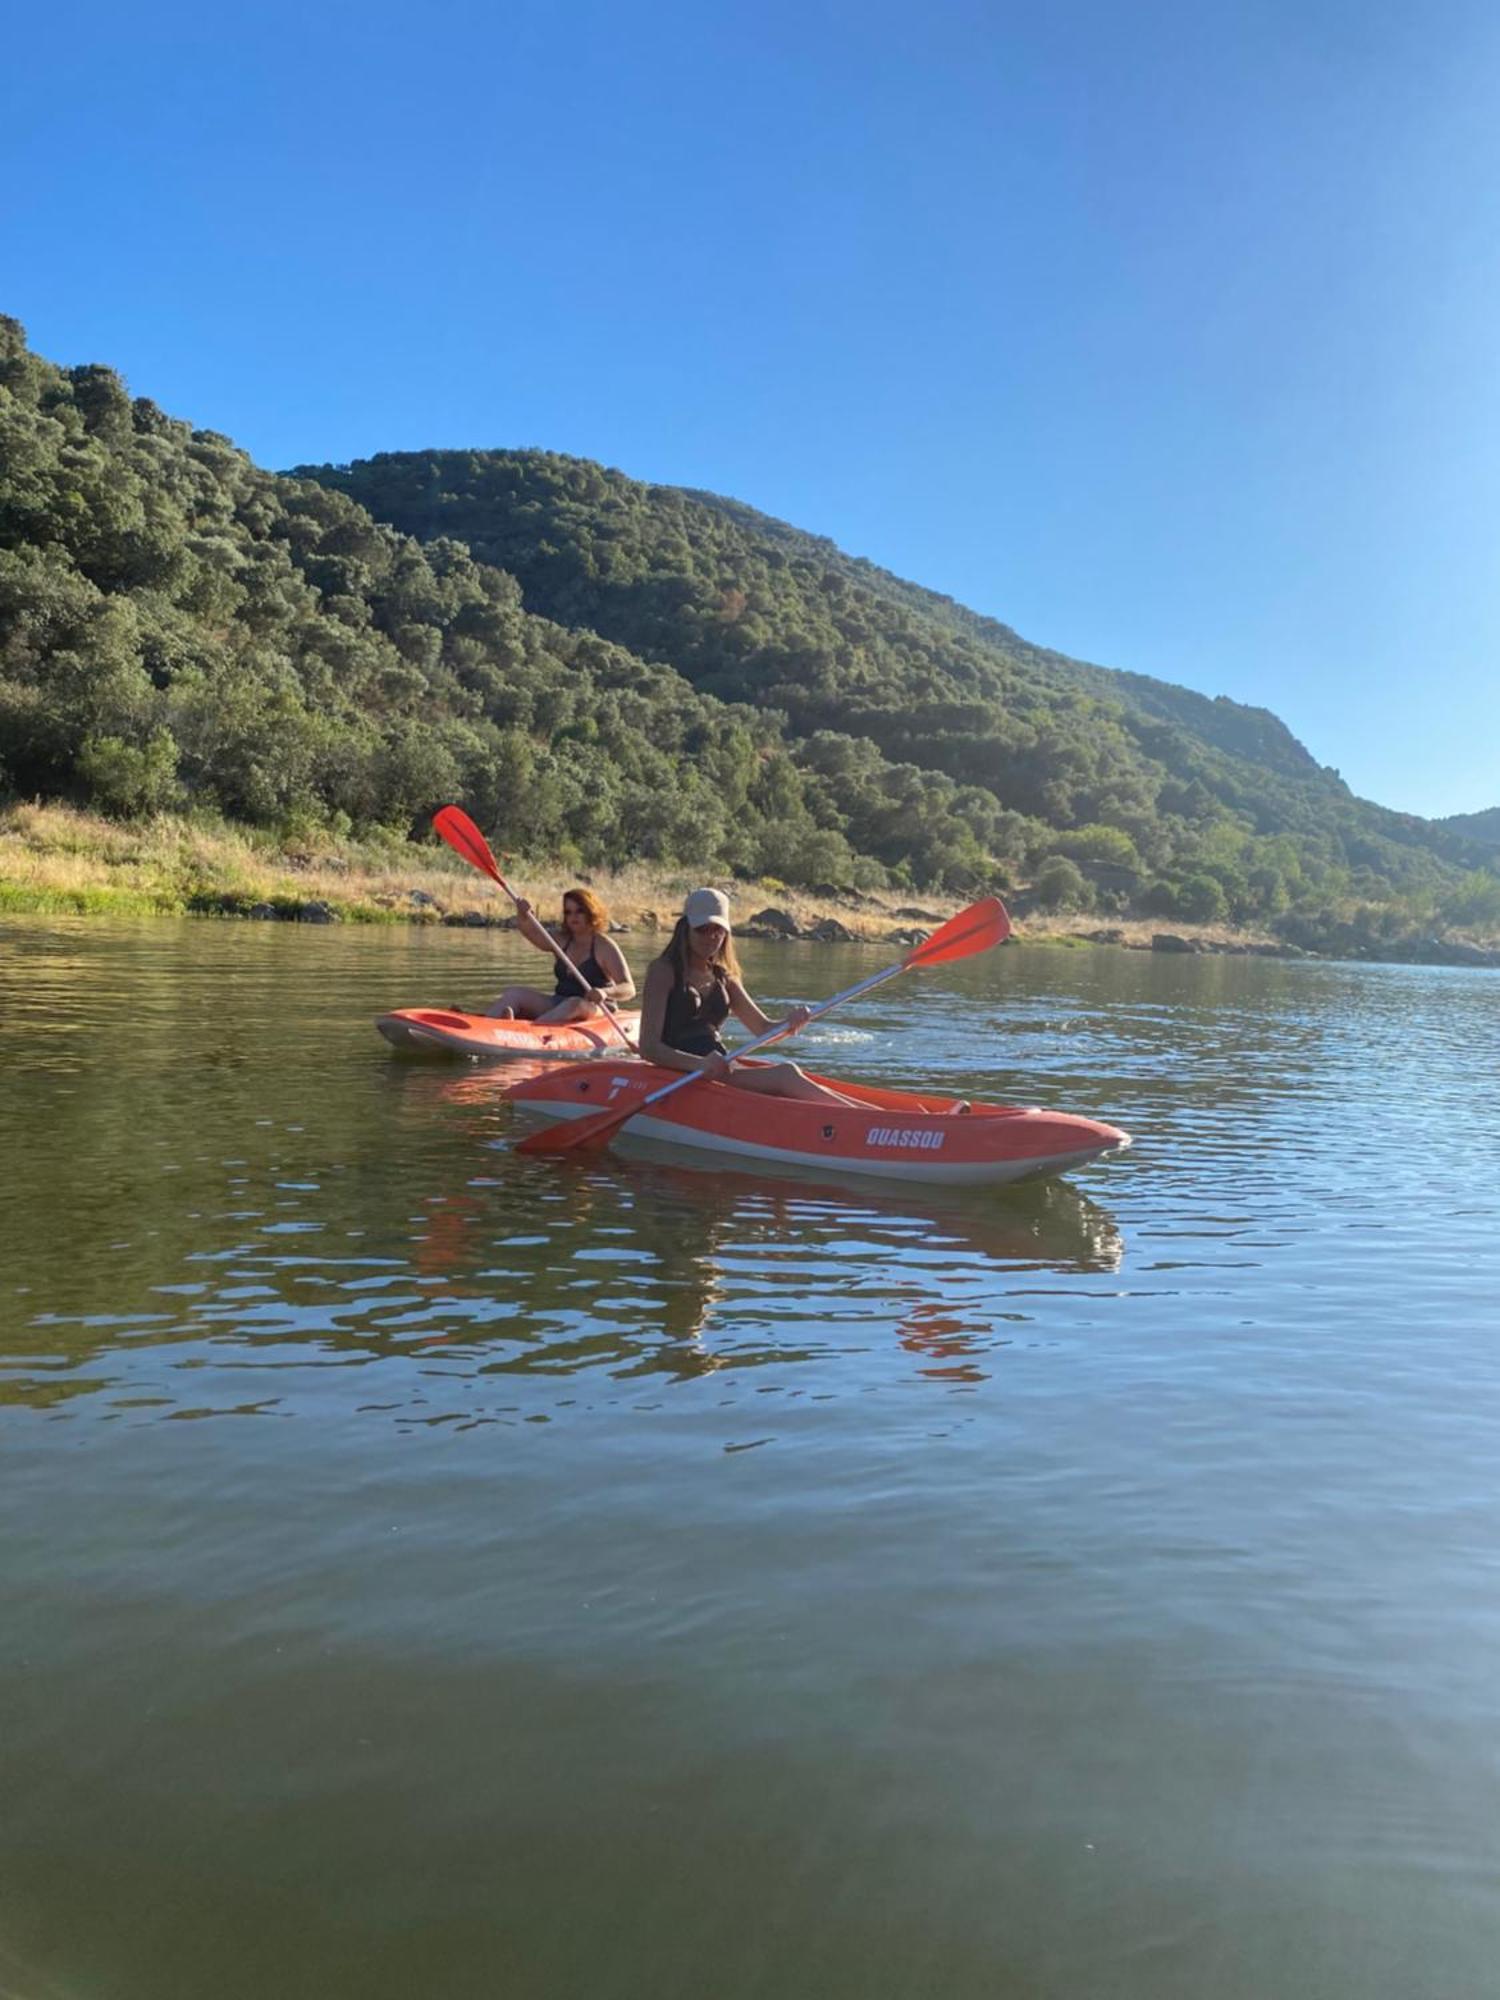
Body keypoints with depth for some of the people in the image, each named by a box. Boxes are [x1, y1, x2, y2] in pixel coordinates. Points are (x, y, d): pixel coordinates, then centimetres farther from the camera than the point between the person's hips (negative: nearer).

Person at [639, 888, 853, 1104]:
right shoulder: (664, 972, -3)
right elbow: (649, 1047, -13)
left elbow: (763, 1028, 17)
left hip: (720, 1069, 7)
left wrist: (789, 1024, -8)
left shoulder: (723, 978, 18)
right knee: (785, 1076, -26)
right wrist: (699, 1064, -30)